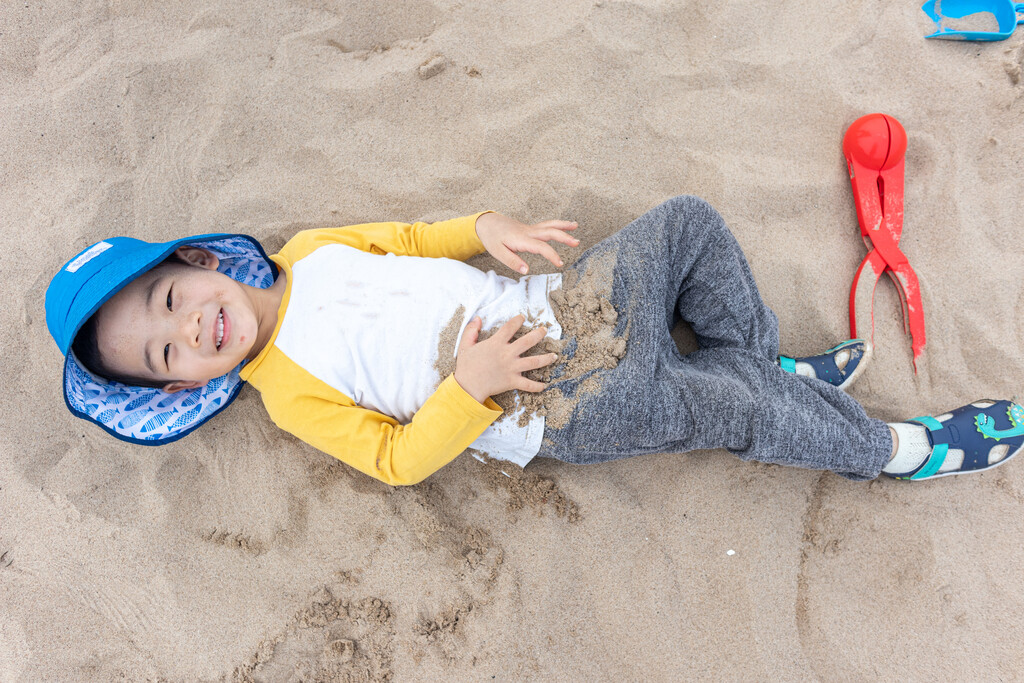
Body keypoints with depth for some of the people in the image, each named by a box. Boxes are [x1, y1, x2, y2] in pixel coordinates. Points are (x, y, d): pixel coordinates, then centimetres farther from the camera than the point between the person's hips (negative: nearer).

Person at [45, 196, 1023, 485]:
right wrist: (467, 388, -22)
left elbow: (409, 240, 17)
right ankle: (890, 447, 1)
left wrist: (487, 227, 0)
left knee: (690, 222, -3)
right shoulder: (290, 394, -5)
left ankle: (769, 370, 9)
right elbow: (397, 459, -8)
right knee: (713, 405, -24)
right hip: (550, 409, -7)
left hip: (549, 312, 7)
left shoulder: (308, 253, 11)